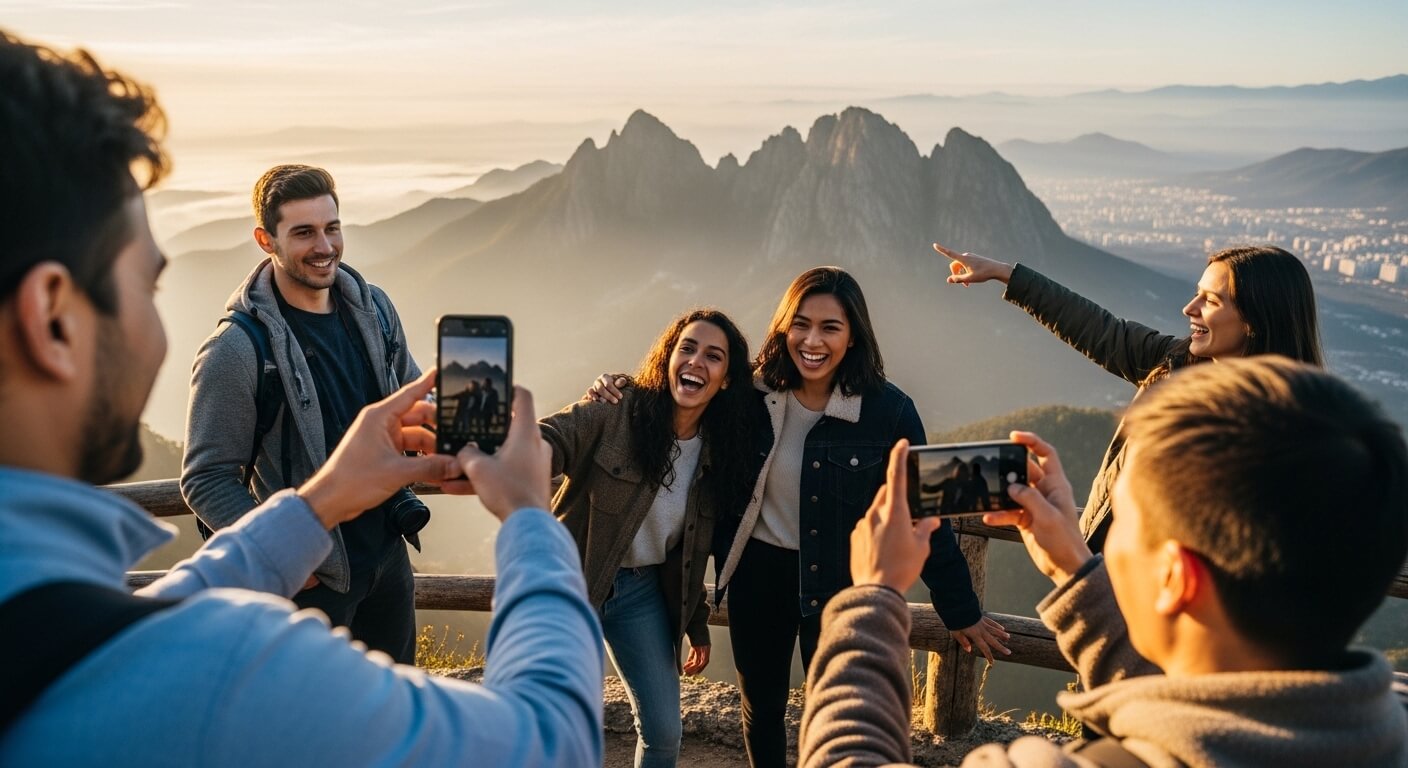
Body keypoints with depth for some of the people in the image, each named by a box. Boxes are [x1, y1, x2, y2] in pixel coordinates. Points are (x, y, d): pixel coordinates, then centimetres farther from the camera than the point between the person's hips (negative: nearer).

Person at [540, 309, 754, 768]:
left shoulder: (719, 454, 0)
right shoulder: (614, 413, -14)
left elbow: (692, 549, 10)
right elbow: (550, 441, -31)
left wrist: (698, 623, 13)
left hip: (643, 591, 4)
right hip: (572, 581, -4)